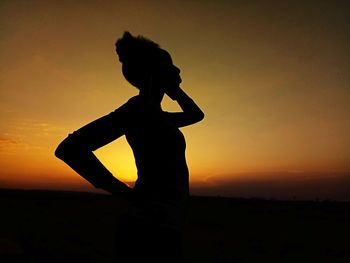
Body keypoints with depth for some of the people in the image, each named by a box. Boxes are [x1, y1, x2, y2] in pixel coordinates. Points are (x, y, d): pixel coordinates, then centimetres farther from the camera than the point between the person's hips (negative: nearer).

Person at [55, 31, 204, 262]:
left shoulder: (156, 115, 13)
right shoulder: (139, 107, -13)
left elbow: (196, 115, 31)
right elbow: (70, 148, -21)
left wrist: (172, 85, 17)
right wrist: (124, 191, -16)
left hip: (161, 227, 9)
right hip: (153, 229, -9)